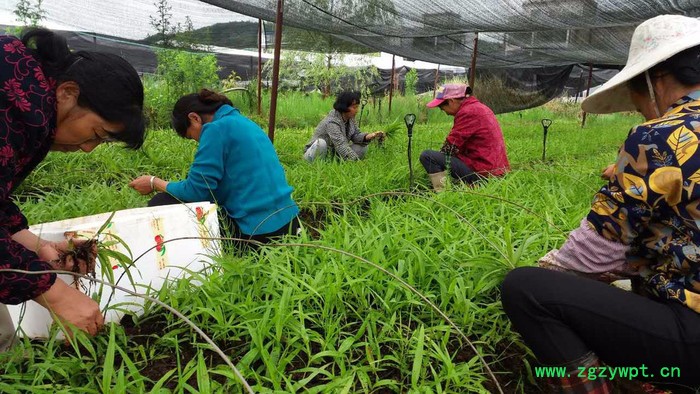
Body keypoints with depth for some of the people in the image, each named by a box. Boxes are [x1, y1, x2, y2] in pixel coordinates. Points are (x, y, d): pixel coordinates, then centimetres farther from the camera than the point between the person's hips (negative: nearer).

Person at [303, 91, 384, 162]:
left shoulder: (350, 118, -3)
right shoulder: (332, 122, -28)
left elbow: (356, 135, -2)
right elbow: (341, 145, -37)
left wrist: (369, 136, -24)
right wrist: (357, 162, -43)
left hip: (335, 154, 7)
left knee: (363, 147, -6)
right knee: (320, 143, -39)